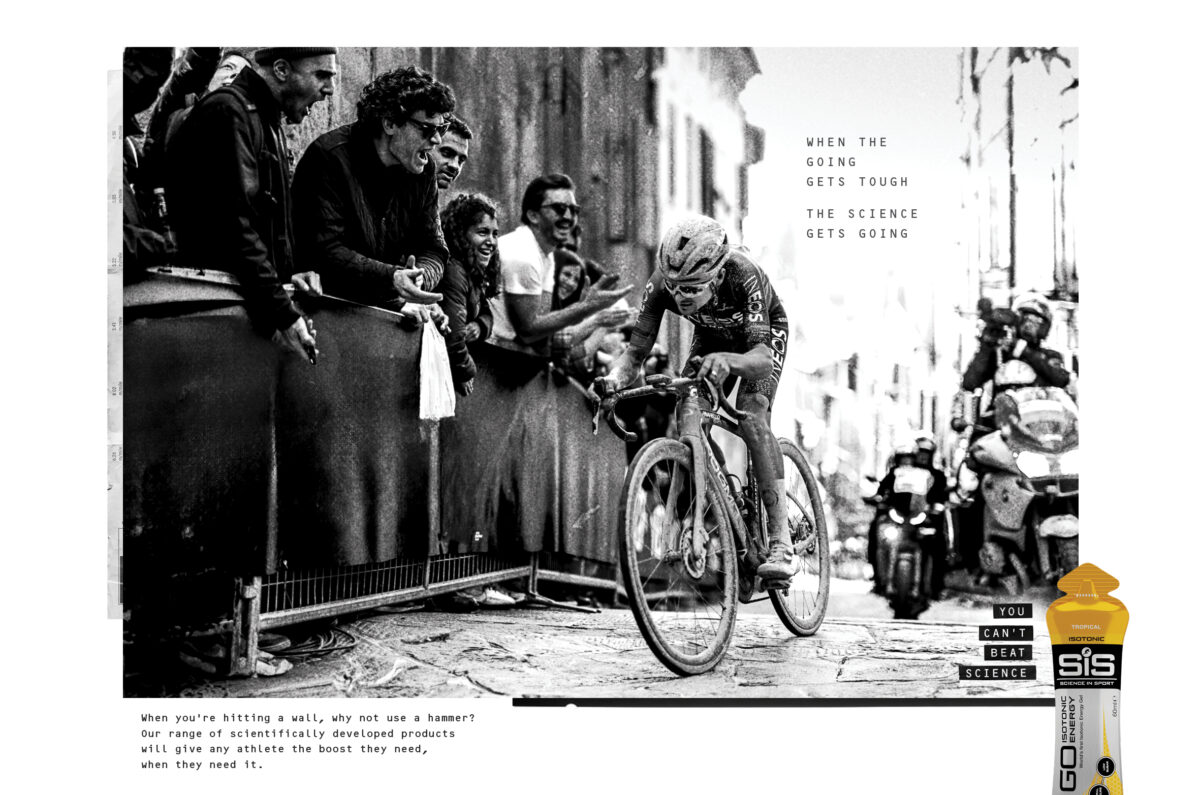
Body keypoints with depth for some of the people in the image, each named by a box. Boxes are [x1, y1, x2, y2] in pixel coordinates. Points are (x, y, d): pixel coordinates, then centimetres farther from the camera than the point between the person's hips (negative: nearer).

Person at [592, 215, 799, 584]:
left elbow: (762, 355, -48)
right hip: (711, 338, 4)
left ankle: (781, 544, -27)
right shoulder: (662, 284, -31)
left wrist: (727, 360, -69)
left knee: (751, 417, -26)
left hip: (763, 333, -4)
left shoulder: (742, 275, -41)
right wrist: (615, 378, -50)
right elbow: (636, 350, -29)